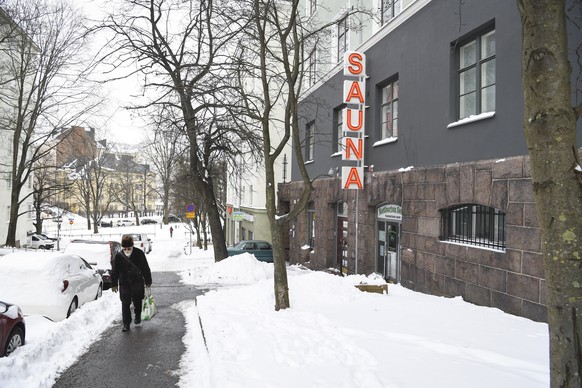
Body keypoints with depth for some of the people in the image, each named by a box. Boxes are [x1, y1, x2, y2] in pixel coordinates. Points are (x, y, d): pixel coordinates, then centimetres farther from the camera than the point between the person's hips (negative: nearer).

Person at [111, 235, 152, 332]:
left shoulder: (139, 253, -9)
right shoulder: (118, 256, -8)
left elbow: (146, 268, 0)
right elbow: (114, 271, 3)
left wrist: (148, 281, 4)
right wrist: (114, 284, 4)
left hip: (137, 281, 0)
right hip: (124, 283, 0)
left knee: (137, 300, 13)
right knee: (125, 304, -2)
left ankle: (138, 316, 39)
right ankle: (126, 323, 5)